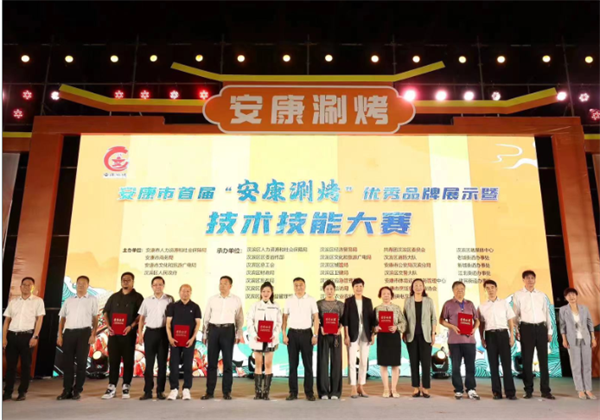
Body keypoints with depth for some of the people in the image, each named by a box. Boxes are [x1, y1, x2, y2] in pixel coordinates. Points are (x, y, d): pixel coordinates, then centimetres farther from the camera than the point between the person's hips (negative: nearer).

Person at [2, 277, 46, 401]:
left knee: (26, 365, 2)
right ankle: (8, 392, 15)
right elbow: (7, 320, 11)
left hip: (27, 335, -3)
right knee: (10, 364, 5)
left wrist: (35, 336, -11)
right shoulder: (13, 302, 12)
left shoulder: (38, 301, 3)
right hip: (12, 335, 3)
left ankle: (23, 392, 11)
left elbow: (39, 319, -2)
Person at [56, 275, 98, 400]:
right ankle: (67, 391, 13)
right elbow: (62, 318, 15)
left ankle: (77, 391, 9)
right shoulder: (69, 300, 16)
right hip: (68, 332, 3)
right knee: (67, 362, 4)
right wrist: (60, 335, 6)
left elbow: (95, 319, 2)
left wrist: (93, 335, -7)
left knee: (81, 362, 1)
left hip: (84, 333, -3)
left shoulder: (92, 300, 7)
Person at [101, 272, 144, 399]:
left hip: (129, 333, -3)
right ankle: (112, 387, 9)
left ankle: (126, 387, 8)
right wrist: (109, 326, -2)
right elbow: (106, 313, 14)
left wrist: (131, 326, -17)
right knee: (113, 360, 4)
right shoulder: (114, 297, 15)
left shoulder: (137, 297, 3)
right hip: (113, 333, 3)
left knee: (128, 361, 1)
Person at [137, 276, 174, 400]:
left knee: (162, 362, 3)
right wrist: (140, 334, 4)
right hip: (150, 332, 2)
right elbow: (142, 318, 12)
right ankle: (148, 391, 10)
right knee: (149, 362, 4)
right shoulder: (147, 300, 8)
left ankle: (160, 391, 11)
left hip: (163, 332, -2)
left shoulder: (169, 300, 1)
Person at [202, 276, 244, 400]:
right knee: (212, 362, 5)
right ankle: (209, 391, 13)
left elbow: (240, 319, 6)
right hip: (213, 329, 1)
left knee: (228, 362, 4)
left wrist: (238, 335, 0)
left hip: (228, 330, -1)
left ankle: (227, 392, 13)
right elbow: (207, 318, 11)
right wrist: (204, 335, 8)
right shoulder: (212, 299, 8)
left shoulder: (236, 300, 4)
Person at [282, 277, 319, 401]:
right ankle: (293, 392, 13)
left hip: (306, 333, -1)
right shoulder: (289, 300, 6)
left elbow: (316, 318, 2)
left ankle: (309, 392, 12)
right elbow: (285, 318, 7)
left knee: (308, 364, 3)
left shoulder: (311, 300, 2)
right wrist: (284, 335, -1)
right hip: (292, 333, 1)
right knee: (293, 364, 5)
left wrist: (315, 335, -4)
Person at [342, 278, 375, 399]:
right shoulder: (348, 301, 1)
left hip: (365, 334, 3)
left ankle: (361, 387, 16)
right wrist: (346, 335, -10)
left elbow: (372, 318, 10)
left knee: (364, 361, 6)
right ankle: (353, 388, 5)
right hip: (353, 334, -3)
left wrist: (373, 334, 3)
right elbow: (345, 319, -3)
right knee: (352, 361, -2)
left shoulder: (368, 301, 10)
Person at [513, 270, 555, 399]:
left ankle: (545, 390, 11)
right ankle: (528, 390, 10)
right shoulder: (518, 295, 3)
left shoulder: (542, 295, 11)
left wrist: (550, 331, 8)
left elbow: (547, 313, 13)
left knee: (543, 359, 4)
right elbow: (516, 314, 2)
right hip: (526, 328, -2)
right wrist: (516, 330, -4)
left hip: (541, 327, 3)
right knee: (527, 360, 2)